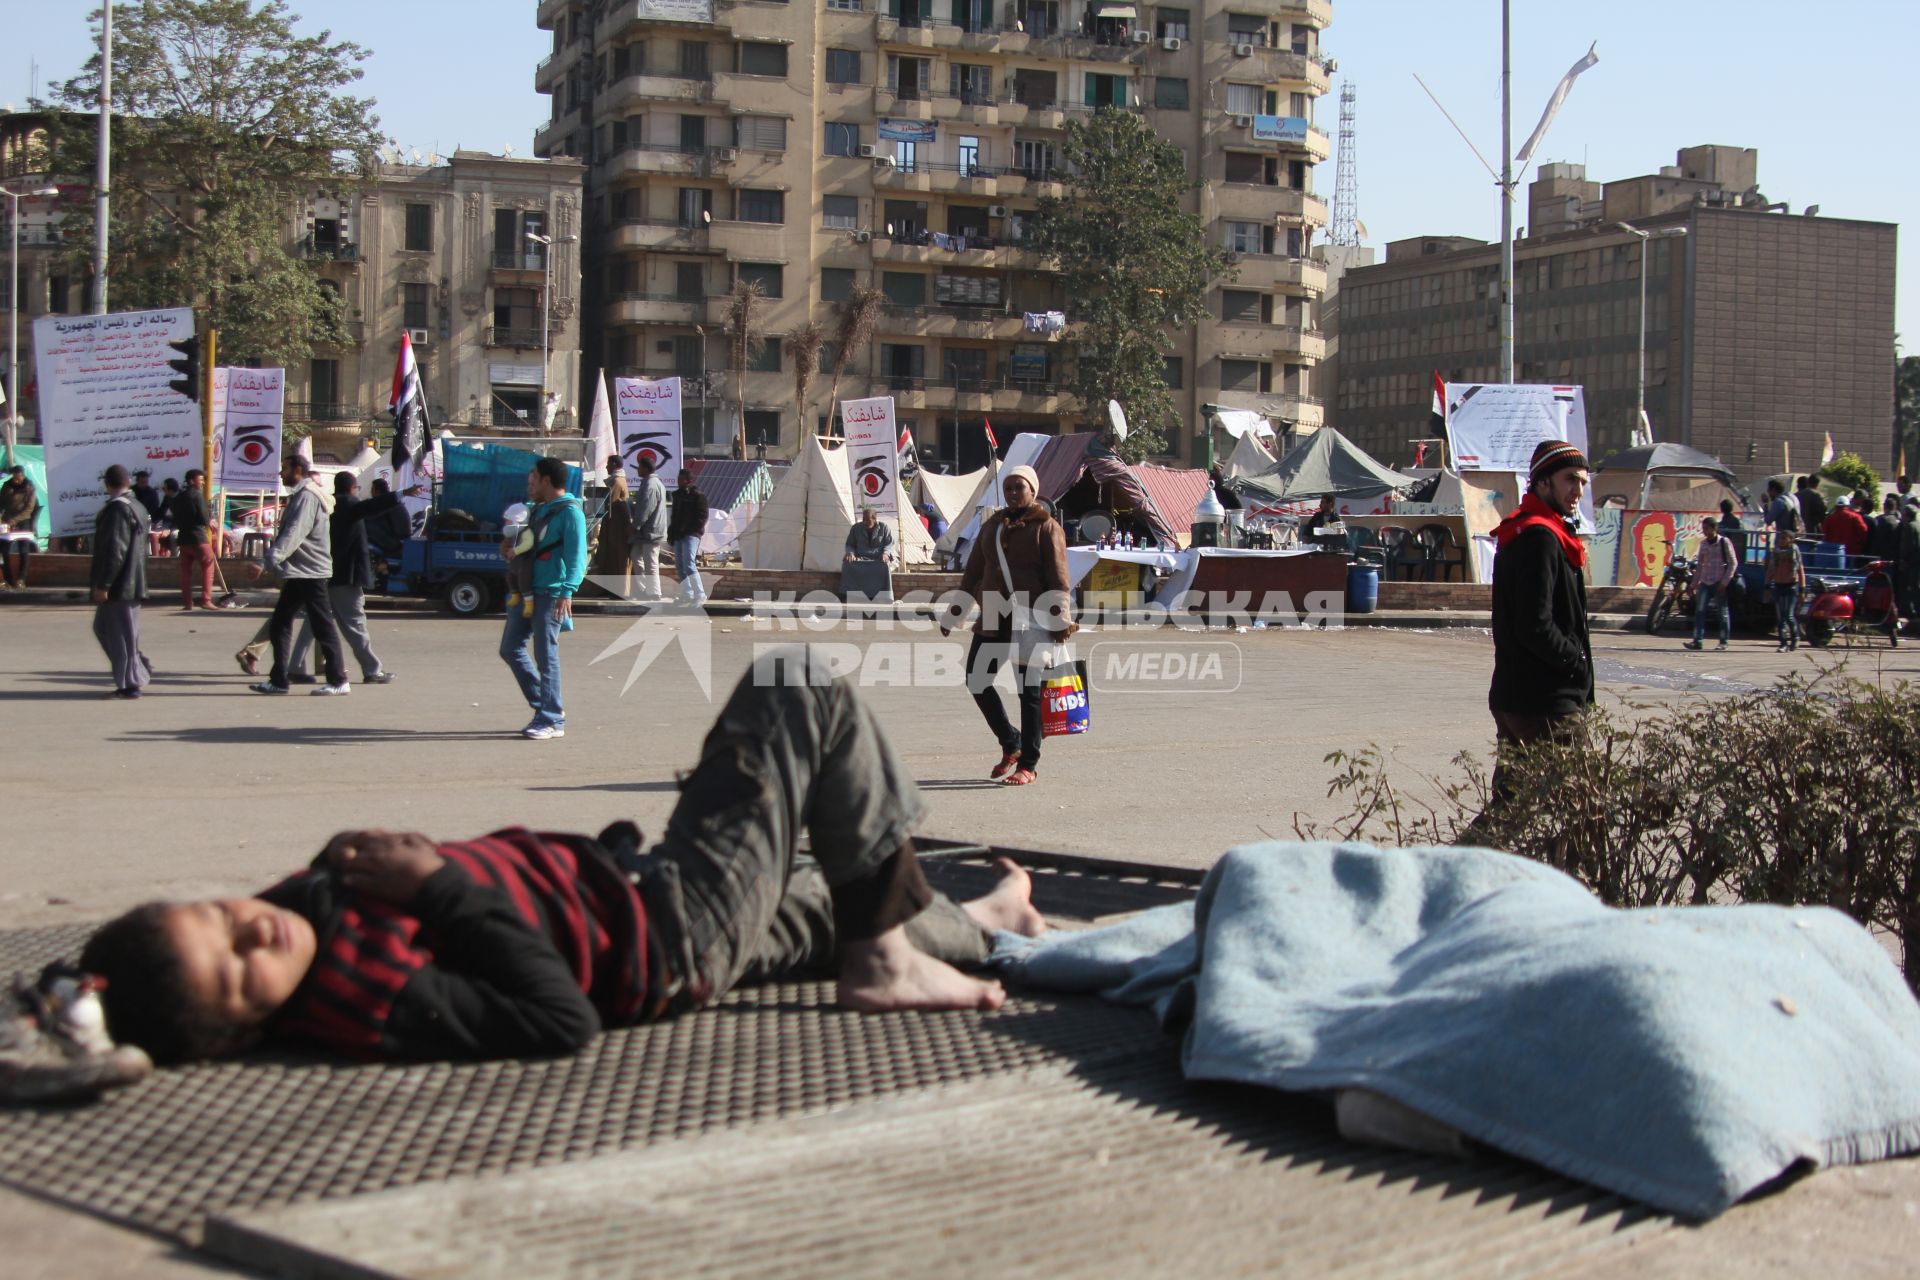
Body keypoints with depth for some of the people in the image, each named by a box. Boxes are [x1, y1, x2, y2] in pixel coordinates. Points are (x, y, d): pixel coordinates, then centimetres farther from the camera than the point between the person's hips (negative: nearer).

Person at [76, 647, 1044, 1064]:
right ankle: (890, 952, 9)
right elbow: (562, 1020, -37)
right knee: (803, 690, -3)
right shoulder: (370, 1003, -37)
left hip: (620, 884, 9)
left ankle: (968, 927, 62)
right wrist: (446, 885, -34)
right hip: (673, 945, -9)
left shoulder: (309, 901, -11)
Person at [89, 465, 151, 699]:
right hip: (132, 582, 9)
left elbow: (114, 551, -23)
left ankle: (130, 684, 3)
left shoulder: (117, 509, -18)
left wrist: (102, 584, -20)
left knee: (121, 634, -2)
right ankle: (139, 669, 19)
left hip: (118, 586, -9)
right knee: (103, 626, 19)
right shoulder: (137, 508, 12)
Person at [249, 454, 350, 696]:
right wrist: (271, 562, 22)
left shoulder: (307, 496, -15)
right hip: (297, 574, 10)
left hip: (310, 573, -10)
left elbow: (293, 535, -26)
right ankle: (278, 680, 11)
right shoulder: (299, 496, 17)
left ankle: (338, 680, 1)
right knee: (279, 625, 9)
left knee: (323, 626, -4)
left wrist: (267, 562, -31)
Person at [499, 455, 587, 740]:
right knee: (511, 649, 11)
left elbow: (576, 555, -18)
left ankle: (552, 721, -1)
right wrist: (509, 551, 10)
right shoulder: (537, 511, 20)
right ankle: (546, 706, 20)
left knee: (546, 655, -7)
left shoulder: (570, 512, -9)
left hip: (551, 595, -10)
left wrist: (567, 591, -30)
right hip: (526, 591, 10)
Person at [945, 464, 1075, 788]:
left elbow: (1058, 579, -9)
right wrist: (954, 614, 18)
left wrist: (1061, 620, -20)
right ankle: (1011, 745, 20)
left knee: (1029, 691, -1)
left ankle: (1028, 764, 8)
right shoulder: (992, 526, 15)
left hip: (1032, 622, -6)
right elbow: (973, 573, 20)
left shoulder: (1046, 528, -3)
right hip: (993, 620, 6)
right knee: (976, 679, 3)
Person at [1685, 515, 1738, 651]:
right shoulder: (1703, 543, 12)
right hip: (1705, 583, 5)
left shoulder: (1724, 542, -4)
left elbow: (1733, 563, -5)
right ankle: (1698, 640, -10)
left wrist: (1724, 582, -12)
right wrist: (1695, 582, 14)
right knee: (1699, 611, -7)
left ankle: (1723, 641, 9)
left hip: (1719, 583, -5)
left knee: (1722, 613, 2)